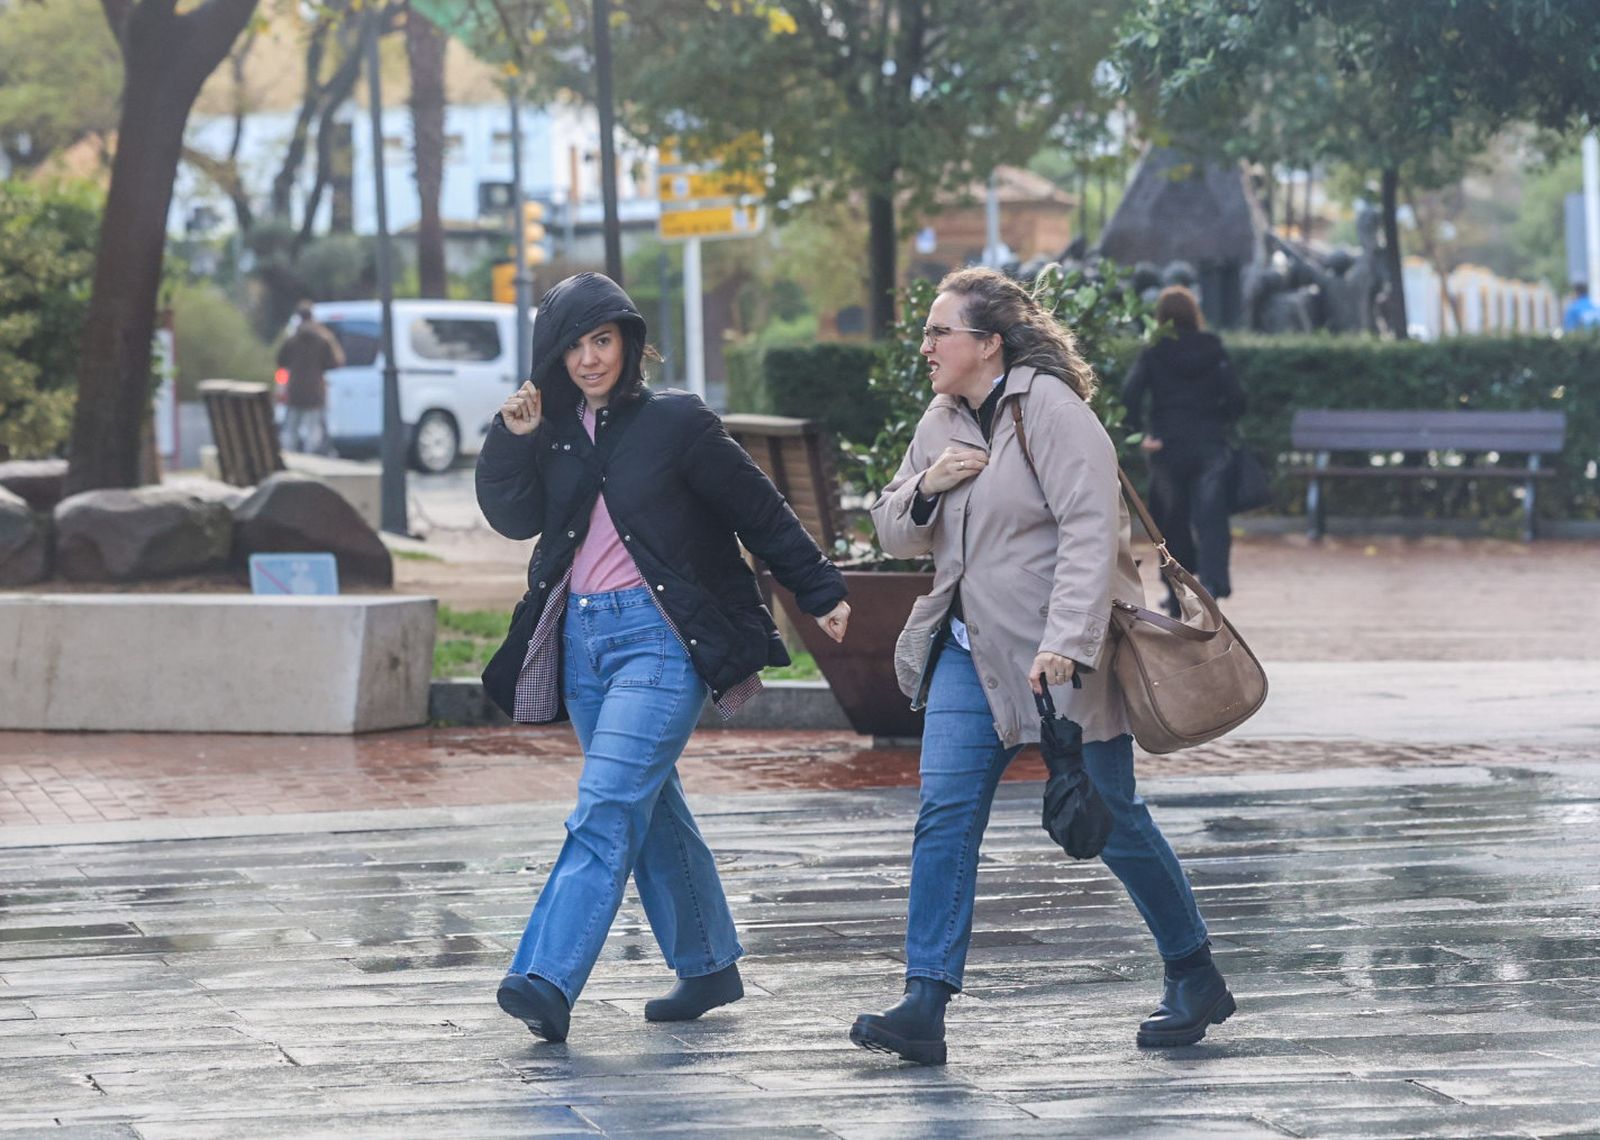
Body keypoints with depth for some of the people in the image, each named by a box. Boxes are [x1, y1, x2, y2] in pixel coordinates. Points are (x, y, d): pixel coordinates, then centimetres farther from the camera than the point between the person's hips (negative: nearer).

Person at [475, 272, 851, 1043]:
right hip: (582, 637, 6)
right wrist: (511, 441, -12)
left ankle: (548, 981, -25)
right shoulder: (555, 434, 11)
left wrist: (820, 593, 5)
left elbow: (761, 514, 2)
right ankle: (709, 966, 25)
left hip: (660, 637, -6)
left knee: (606, 810, -15)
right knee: (650, 809, 13)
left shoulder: (675, 423, -4)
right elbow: (514, 518, 2)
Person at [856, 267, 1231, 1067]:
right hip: (970, 651, 7)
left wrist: (1067, 641, -29)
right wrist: (927, 487, -6)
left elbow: (1091, 529, -21)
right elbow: (895, 534, 16)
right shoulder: (941, 423, 11)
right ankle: (925, 1007, -10)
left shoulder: (1049, 409, -14)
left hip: (1057, 658, -7)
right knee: (944, 813, -6)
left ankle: (1195, 976, 22)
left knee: (1110, 819, 3)